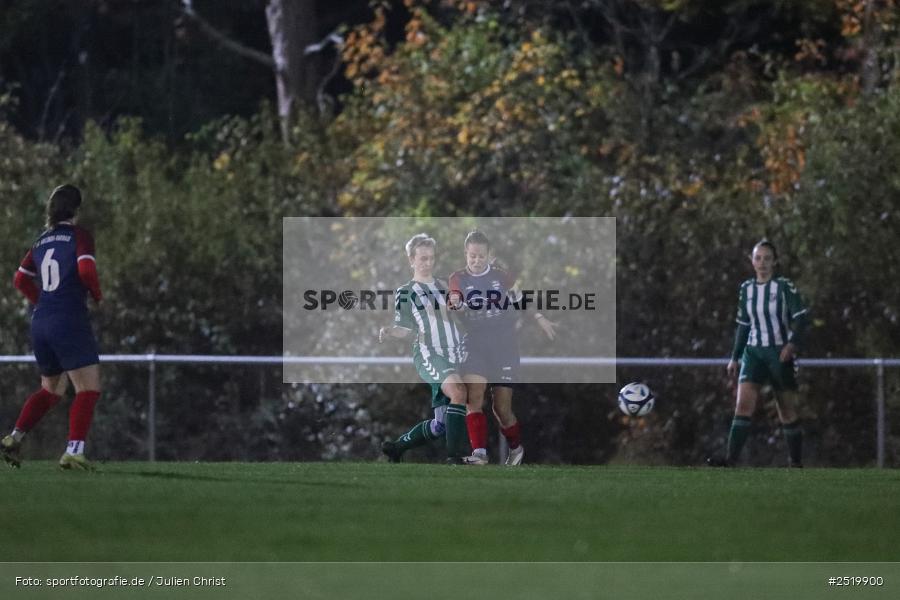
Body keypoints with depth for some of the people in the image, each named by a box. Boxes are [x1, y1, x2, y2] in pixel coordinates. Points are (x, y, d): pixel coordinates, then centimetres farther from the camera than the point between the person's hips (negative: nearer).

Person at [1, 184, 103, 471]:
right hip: (70, 322, -7)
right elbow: (86, 270, -19)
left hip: (40, 322, 7)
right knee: (89, 389, -4)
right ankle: (73, 451, -15)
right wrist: (97, 294, -1)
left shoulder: (42, 241, 14)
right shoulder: (80, 236, -5)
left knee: (50, 389, 23)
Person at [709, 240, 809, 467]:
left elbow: (801, 317, -11)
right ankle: (730, 459, -23)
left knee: (787, 412, 3)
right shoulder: (747, 289, 9)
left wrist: (793, 343, -26)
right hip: (754, 352, 3)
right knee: (743, 404, -14)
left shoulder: (784, 287, -5)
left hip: (779, 353, -3)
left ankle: (796, 462, 14)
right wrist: (734, 358, 15)